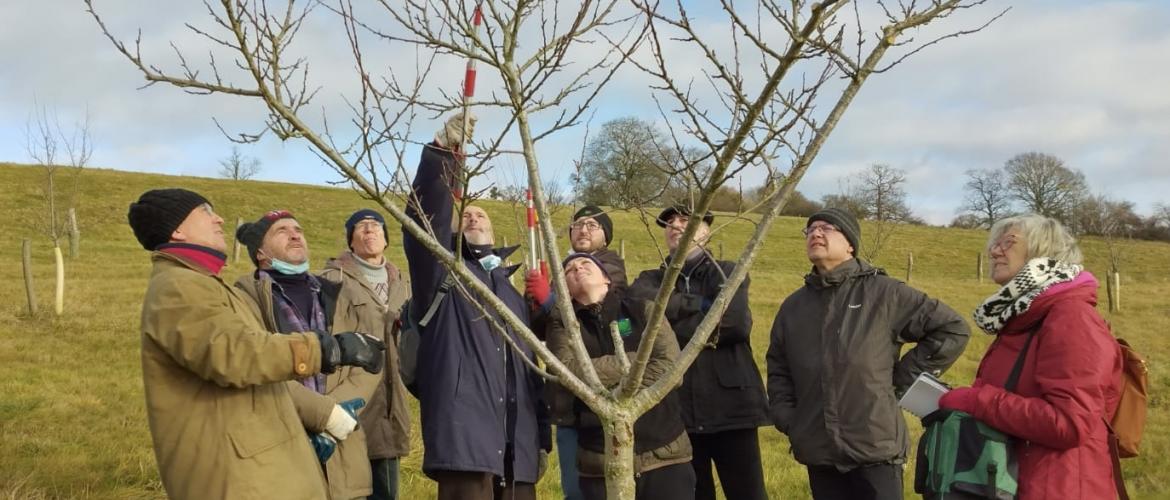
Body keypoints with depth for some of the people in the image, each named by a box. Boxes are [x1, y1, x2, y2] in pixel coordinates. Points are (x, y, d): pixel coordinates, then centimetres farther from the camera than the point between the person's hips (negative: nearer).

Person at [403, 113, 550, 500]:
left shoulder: (513, 295, 25)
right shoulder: (443, 273, 9)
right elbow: (426, 217, -10)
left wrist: (542, 436, 17)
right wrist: (442, 153, -22)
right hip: (464, 435, -5)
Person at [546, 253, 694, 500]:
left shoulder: (643, 310, 8)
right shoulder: (562, 324, 8)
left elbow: (670, 365, -6)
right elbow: (568, 371, -10)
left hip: (664, 452, 0)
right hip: (601, 460, 0)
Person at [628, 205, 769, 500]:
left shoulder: (729, 273, 9)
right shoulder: (652, 279, 15)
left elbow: (736, 322, -11)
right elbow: (637, 300, -11)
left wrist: (670, 329, -5)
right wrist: (700, 304, -9)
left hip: (730, 406, -2)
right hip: (676, 410, 2)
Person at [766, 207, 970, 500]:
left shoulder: (883, 293, -4)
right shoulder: (793, 306, 10)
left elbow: (952, 329, -1)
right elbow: (778, 369, 20)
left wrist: (905, 377, -3)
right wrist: (786, 419, 6)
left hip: (875, 451, -4)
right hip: (819, 454, 5)